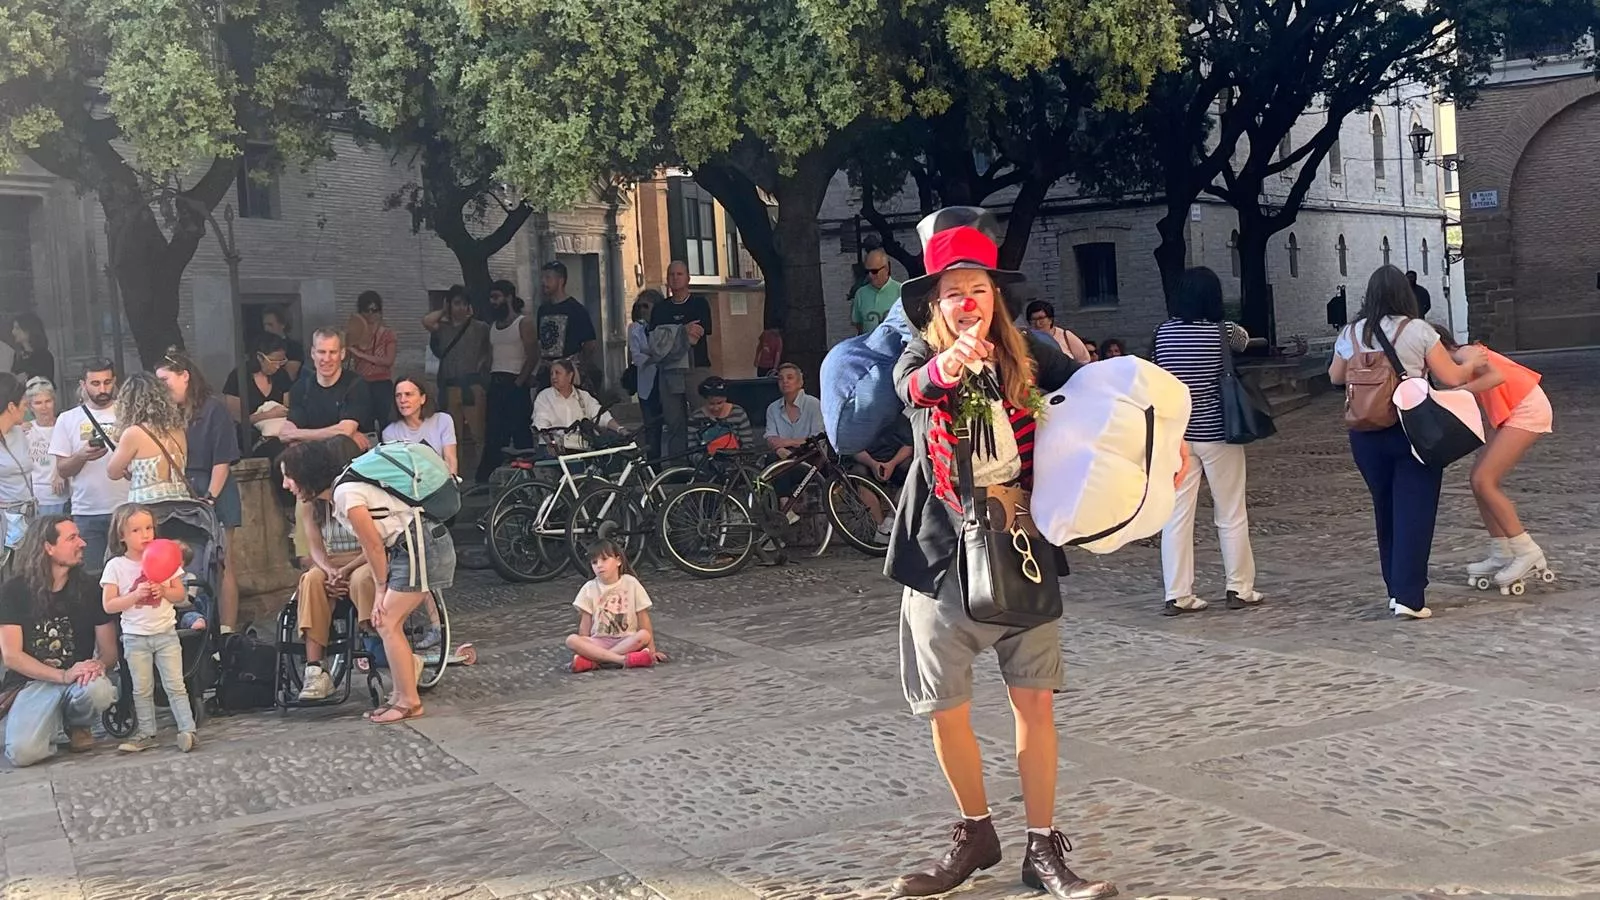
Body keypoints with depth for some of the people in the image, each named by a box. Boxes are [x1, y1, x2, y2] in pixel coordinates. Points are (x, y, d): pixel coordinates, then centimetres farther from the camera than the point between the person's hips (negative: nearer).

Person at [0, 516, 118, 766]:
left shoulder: (89, 589, 4)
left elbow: (109, 649, 4)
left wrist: (99, 664, -22)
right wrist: (63, 676, -20)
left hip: (78, 679, 2)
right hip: (31, 683, -2)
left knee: (99, 690, -36)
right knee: (23, 752, -29)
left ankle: (78, 725, 1)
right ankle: (51, 722, 8)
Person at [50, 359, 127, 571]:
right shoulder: (67, 419, 8)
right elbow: (62, 470, 6)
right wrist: (82, 456, -14)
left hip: (126, 509, -1)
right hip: (86, 513, 1)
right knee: (91, 574, 1)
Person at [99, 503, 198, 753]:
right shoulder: (116, 566, -4)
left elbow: (181, 594, 5)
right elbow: (108, 606, -7)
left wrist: (164, 591, -15)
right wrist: (136, 595, -19)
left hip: (166, 632, 0)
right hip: (135, 636, 0)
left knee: (175, 685, -2)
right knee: (142, 689, 7)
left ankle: (187, 730, -3)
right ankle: (146, 734, 15)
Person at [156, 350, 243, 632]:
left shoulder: (213, 409, -4)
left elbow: (222, 461, -8)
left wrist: (210, 499, -13)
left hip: (215, 499, -5)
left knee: (221, 567, -3)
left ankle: (226, 631, -1)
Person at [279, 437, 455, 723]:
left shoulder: (346, 494, -17)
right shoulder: (342, 487, 11)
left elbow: (374, 545, -12)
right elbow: (372, 544, 13)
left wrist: (381, 589, -2)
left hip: (422, 546, -9)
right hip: (411, 546, 9)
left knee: (387, 623, -6)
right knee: (389, 621, 10)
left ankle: (408, 702, 2)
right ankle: (403, 694, 17)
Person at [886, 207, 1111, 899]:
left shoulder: (1028, 358, 0)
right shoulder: (921, 359, -5)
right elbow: (912, 388, -29)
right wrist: (949, 363, -51)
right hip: (942, 556, -1)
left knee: (1035, 701, 1)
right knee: (946, 711, 7)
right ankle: (976, 835, 28)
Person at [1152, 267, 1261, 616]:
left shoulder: (1163, 332, -3)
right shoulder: (1222, 332, -8)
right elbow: (1244, 339, 15)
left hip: (1176, 435, 2)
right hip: (1216, 433, -2)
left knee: (1176, 515, 5)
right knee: (1231, 514, 11)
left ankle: (1178, 594, 6)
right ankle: (1240, 588, 19)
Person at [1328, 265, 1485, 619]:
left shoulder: (1351, 334, 4)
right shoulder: (1418, 330, -6)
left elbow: (1335, 377, 20)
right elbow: (1452, 378, -3)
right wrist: (1471, 361, 17)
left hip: (1366, 433, 4)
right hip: (1412, 428, -4)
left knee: (1385, 510, 16)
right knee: (1413, 511, -1)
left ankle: (1396, 589, 22)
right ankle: (1408, 596, -6)